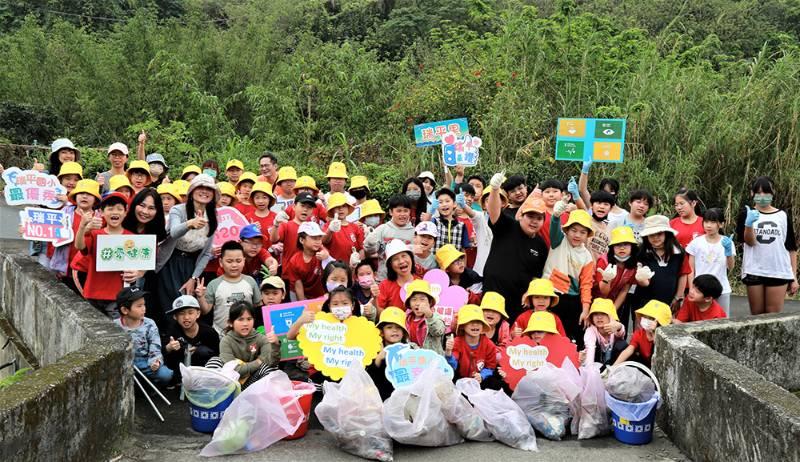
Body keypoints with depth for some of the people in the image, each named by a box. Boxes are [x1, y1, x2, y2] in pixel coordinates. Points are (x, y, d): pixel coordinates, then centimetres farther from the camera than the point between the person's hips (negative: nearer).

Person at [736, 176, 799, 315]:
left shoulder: (783, 216, 8)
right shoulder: (747, 214, 4)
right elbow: (749, 242, -8)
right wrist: (749, 223, -27)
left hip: (779, 272, 0)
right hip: (754, 272, 0)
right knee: (756, 315, 5)